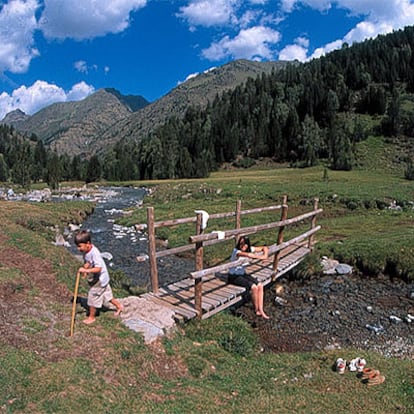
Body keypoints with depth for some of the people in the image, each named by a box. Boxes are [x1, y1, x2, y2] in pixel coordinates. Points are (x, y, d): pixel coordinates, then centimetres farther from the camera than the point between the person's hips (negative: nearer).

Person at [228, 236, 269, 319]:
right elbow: (248, 255, -45)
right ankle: (256, 309, 0)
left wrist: (265, 256, -16)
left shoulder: (249, 249, -4)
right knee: (254, 287, -23)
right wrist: (260, 257, -31)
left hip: (243, 274, 7)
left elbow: (264, 248, 4)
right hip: (233, 276, -7)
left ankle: (261, 310, -7)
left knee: (260, 286, -13)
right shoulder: (236, 251, -24)